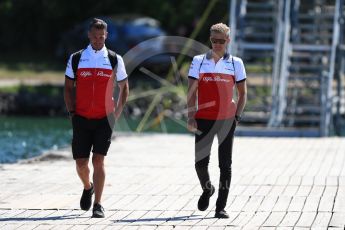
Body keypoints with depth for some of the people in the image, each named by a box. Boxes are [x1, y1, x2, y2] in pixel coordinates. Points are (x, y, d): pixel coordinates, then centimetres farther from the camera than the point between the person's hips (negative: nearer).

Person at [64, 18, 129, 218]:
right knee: (81, 162, 5)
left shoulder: (115, 60, 3)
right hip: (81, 118, 2)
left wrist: (117, 112, 3)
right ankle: (88, 188, 37)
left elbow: (124, 87, 11)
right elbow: (69, 88, 11)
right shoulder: (76, 59, 4)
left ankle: (98, 205, -8)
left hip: (105, 119, -2)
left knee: (98, 160, -11)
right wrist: (72, 112, 3)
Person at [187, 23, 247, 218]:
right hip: (204, 119, 0)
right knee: (201, 161, -1)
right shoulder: (198, 61, 6)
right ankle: (207, 189, 30)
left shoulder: (236, 63, 5)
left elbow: (242, 93, 9)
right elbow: (192, 92, 4)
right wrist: (191, 116, -5)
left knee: (225, 164, -2)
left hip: (227, 120, 0)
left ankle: (221, 206, 3)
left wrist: (237, 116, -1)